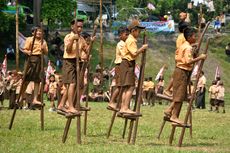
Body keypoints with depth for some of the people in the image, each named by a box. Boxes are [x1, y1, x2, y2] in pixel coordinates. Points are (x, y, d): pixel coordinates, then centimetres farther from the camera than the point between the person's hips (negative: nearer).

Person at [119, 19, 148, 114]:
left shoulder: (132, 40, 19)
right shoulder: (131, 40, -13)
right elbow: (134, 53, -21)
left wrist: (140, 51, 11)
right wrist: (142, 48, -10)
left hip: (129, 64, 11)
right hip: (128, 64, -11)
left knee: (127, 88, 9)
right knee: (130, 87, -15)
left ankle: (123, 108, 9)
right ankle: (125, 108, -19)